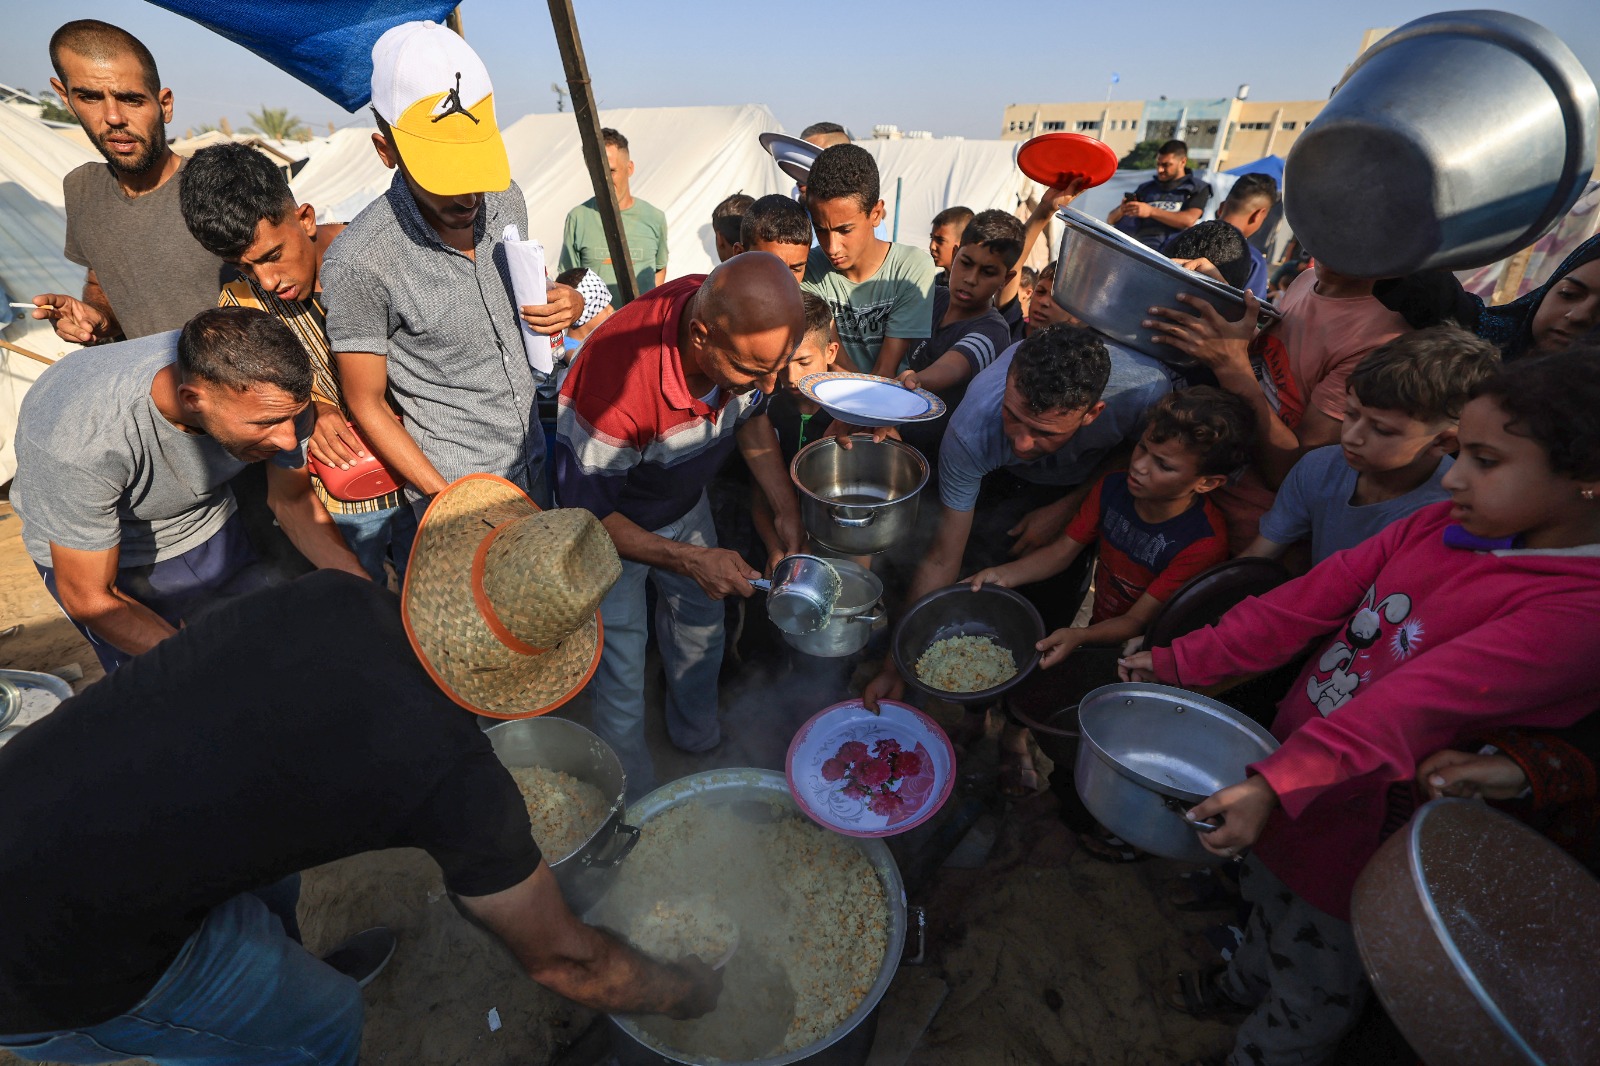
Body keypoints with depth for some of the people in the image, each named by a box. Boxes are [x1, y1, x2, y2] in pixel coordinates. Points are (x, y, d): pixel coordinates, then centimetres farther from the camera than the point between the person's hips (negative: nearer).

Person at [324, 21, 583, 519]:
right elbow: (367, 405, -11)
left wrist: (568, 303, -10)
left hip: (536, 460, 6)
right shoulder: (359, 262, -19)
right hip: (455, 488, -5)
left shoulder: (506, 201, -4)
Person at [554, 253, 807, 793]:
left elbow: (751, 415, -3)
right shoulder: (616, 380, -43)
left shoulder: (747, 333, -25)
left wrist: (785, 506, -12)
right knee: (621, 670, 10)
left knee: (701, 626, 22)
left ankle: (699, 738, 53)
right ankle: (635, 799, 40)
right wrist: (690, 560, -32)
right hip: (610, 527, -5)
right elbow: (586, 515, -28)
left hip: (686, 503, 6)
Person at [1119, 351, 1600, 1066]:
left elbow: (1410, 707, -36)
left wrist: (1275, 785, -44)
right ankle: (1245, 982, 63)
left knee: (1314, 989, 20)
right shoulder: (1442, 526, -6)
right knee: (1268, 899, 34)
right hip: (1292, 769, 7)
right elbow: (1306, 603, -9)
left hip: (1361, 819, -6)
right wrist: (1178, 663, -13)